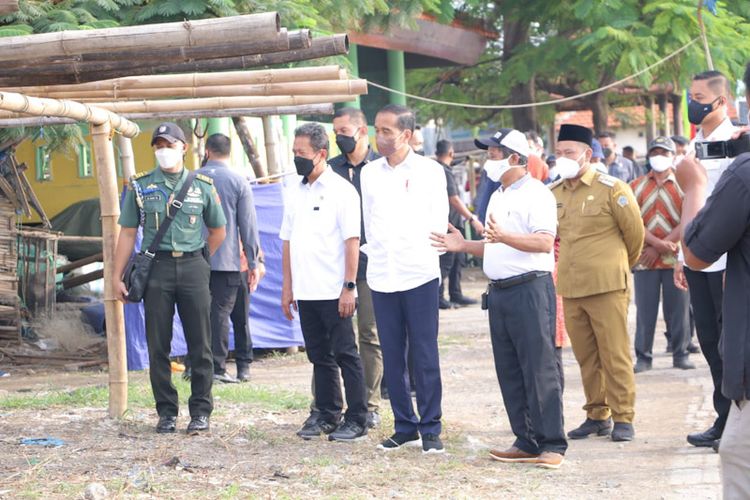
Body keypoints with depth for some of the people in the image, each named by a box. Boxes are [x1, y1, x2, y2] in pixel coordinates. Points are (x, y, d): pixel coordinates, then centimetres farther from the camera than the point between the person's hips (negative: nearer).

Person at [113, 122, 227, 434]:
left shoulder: (202, 186, 7)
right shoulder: (140, 187, 7)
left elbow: (218, 231, 17)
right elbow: (127, 234, 7)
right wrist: (117, 276, 3)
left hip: (193, 268, 0)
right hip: (156, 268, 0)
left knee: (200, 344, 0)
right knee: (158, 346, 2)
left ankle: (201, 411, 7)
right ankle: (166, 411, 10)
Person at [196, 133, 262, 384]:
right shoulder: (238, 182, -2)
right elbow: (248, 225, -2)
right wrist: (254, 262, 2)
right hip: (227, 260, -2)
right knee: (221, 312, -1)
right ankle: (217, 368, -3)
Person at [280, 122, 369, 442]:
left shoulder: (341, 190, -7)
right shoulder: (296, 194, 13)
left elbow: (352, 241, -11)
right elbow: (287, 242, 17)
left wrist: (349, 287, -16)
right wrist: (287, 287, 12)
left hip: (334, 292, -6)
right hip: (306, 293, 6)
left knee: (345, 355, -2)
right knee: (320, 357, 11)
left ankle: (356, 420, 2)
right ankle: (327, 416, 19)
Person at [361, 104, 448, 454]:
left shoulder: (429, 171, 0)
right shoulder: (370, 173, 10)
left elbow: (438, 223, 3)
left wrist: (422, 254, 3)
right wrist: (375, 254, 12)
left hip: (419, 274, -4)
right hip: (382, 276, 4)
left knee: (425, 356, -4)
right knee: (392, 358, 6)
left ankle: (430, 429, 1)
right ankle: (405, 427, 13)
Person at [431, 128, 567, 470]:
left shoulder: (536, 194, -8)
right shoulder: (497, 197, 21)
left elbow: (544, 242, -20)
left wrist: (504, 237, -30)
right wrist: (463, 246, 16)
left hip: (530, 288, -9)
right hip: (499, 291, 9)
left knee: (539, 368, -8)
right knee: (509, 371, 8)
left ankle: (552, 444, -6)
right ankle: (527, 441, 14)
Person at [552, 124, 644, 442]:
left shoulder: (611, 190, -6)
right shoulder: (554, 194, 9)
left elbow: (635, 232, 2)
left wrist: (621, 265, 14)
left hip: (607, 287, -5)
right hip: (570, 288, 5)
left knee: (615, 356, -2)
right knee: (586, 358, 10)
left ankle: (623, 418, 3)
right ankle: (597, 415, 18)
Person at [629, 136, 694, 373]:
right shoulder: (636, 187, 8)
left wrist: (658, 247, -11)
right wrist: (658, 243, -16)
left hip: (676, 258, -1)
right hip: (644, 259, 1)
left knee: (678, 309, 1)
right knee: (645, 309, 1)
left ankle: (681, 354, 9)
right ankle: (643, 357, 6)